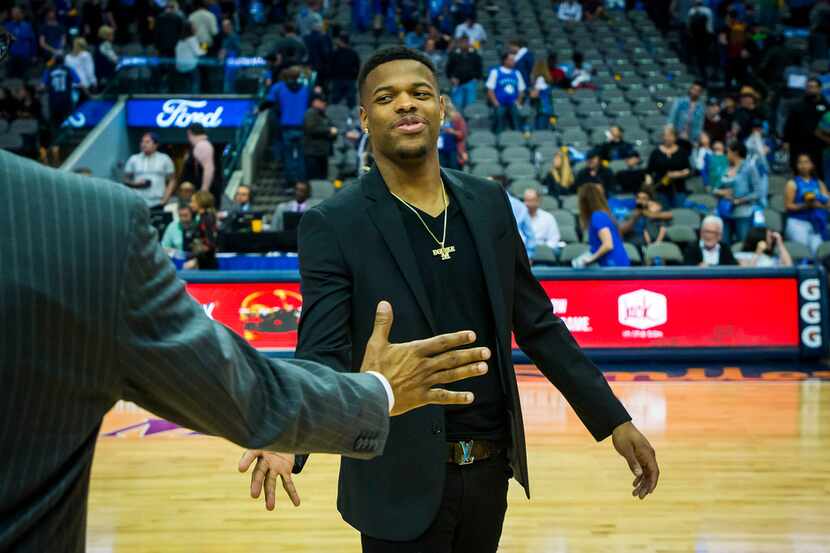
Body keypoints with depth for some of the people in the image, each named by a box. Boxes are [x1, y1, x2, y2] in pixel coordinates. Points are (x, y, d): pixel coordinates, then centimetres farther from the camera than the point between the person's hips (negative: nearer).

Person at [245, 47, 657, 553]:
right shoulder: (334, 225, -11)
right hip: (404, 483, -4)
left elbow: (537, 325, 9)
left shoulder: (490, 203, 4)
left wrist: (614, 419, 6)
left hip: (491, 470, 5)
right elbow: (323, 354, -18)